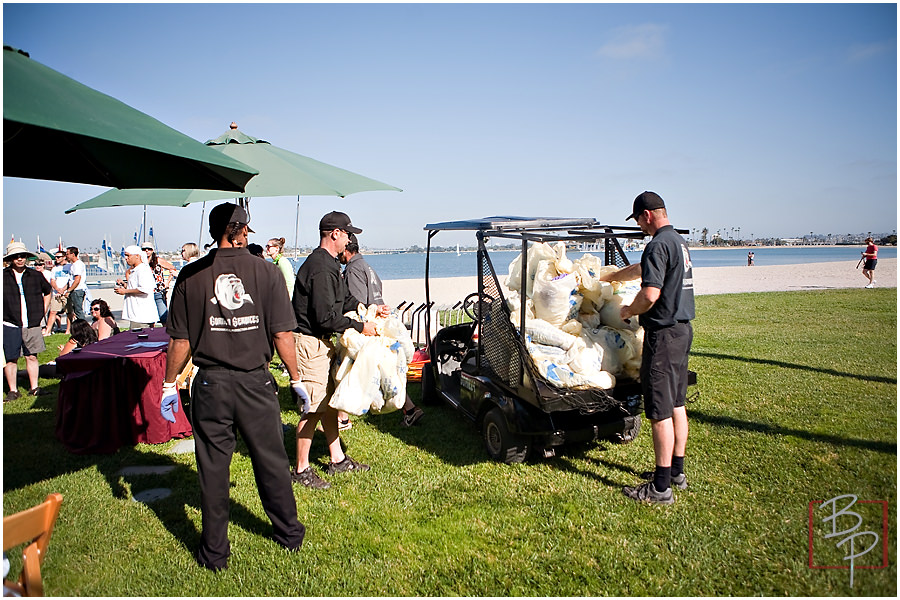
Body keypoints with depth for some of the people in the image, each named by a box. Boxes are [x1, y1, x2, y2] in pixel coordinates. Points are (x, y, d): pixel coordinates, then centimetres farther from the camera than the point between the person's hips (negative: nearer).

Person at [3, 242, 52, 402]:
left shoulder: (35, 276, 7)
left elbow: (48, 292, 22)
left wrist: (41, 313, 13)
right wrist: (4, 315, -1)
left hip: (32, 325, 2)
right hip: (10, 325, -2)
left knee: (32, 357, 7)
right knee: (11, 359, 2)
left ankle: (34, 388, 15)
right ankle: (13, 390, 12)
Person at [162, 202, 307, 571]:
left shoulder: (191, 275, -3)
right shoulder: (265, 271, -5)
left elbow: (180, 340, -1)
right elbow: (282, 334, -6)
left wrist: (170, 384, 10)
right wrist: (296, 379, 4)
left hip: (210, 384, 0)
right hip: (255, 382, 0)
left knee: (213, 469, 11)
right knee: (271, 461, 14)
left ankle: (214, 554, 22)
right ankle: (289, 534, 30)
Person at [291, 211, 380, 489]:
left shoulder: (328, 264, 14)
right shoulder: (321, 268, -21)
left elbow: (344, 299, 23)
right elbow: (326, 317, -24)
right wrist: (360, 327, -15)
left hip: (322, 341, 11)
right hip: (311, 343, -11)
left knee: (329, 401, 16)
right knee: (313, 407, -4)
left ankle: (337, 459, 27)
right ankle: (301, 469, 7)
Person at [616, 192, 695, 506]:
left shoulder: (658, 245, -17)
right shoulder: (679, 242, 15)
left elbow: (650, 295, -26)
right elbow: (644, 268, 31)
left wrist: (628, 311, -7)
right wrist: (611, 276, 43)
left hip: (663, 333, -10)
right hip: (683, 328, 10)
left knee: (660, 411, -4)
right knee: (676, 404, 16)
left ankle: (661, 487, 2)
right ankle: (676, 472, 27)